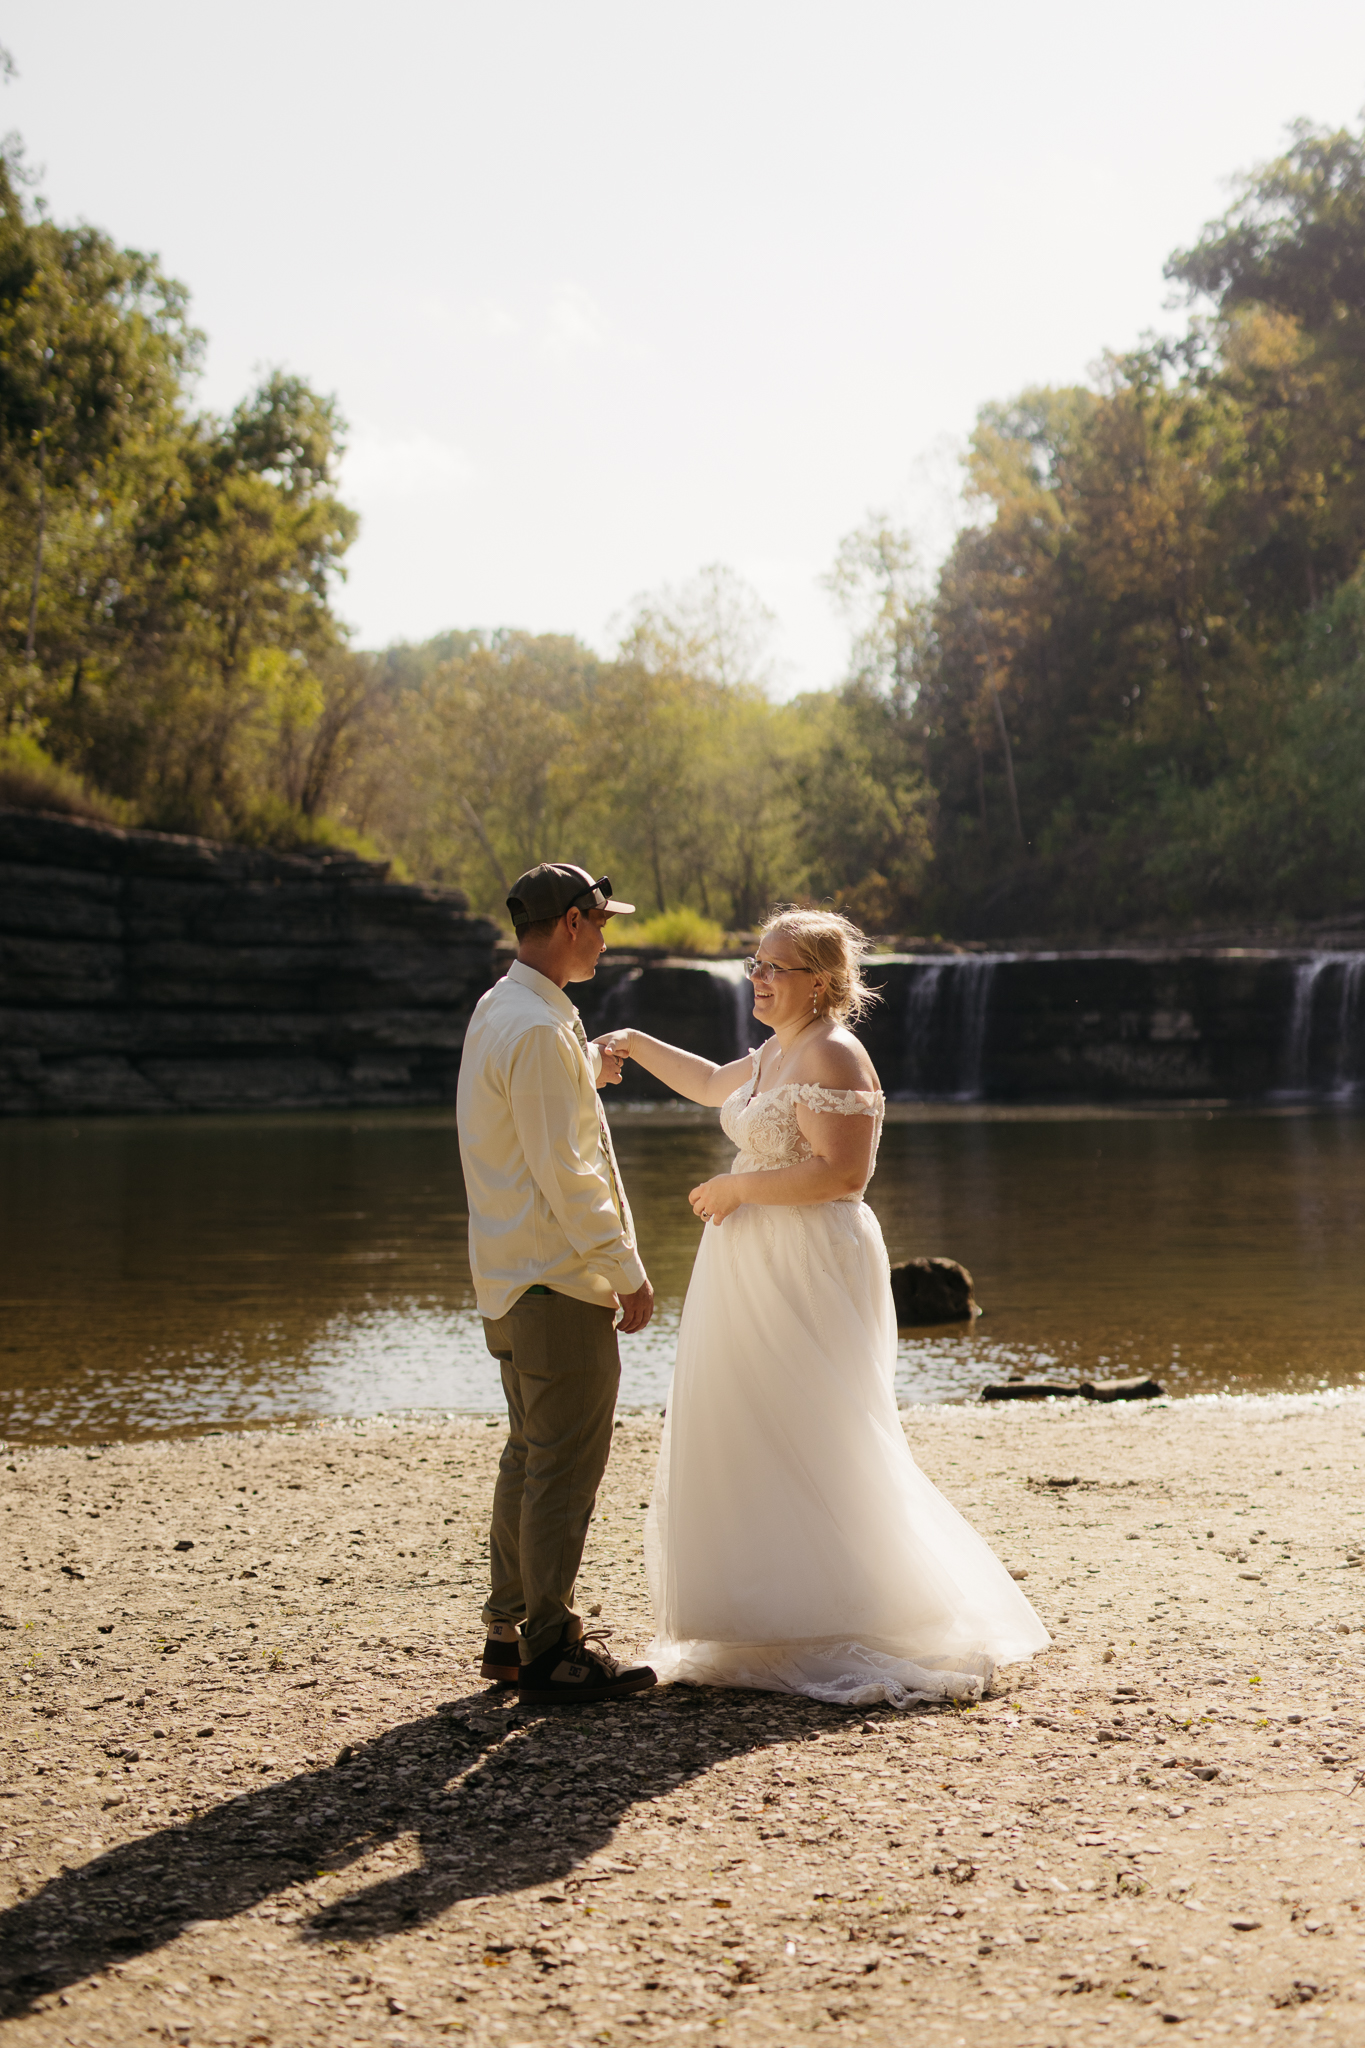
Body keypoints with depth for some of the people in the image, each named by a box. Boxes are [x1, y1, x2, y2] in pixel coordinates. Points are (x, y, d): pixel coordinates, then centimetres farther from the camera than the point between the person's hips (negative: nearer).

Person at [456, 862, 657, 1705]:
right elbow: (563, 1172, -21)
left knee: (531, 1459, 17)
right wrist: (627, 1271, -16)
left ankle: (510, 1632, 24)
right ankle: (551, 1651, 3)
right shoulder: (540, 1031, -19)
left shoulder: (497, 1011, 12)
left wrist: (589, 1072, 40)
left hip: (510, 1279, 10)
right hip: (558, 1285, -10)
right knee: (566, 1468, -4)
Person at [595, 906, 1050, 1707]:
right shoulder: (777, 1052, 14)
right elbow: (714, 1084, 34)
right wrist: (640, 1045, 20)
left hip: (810, 1278, -10)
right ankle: (786, 1626, 22)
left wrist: (737, 1187, -16)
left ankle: (863, 1640, 2)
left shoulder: (832, 1056, -16)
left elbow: (843, 1172, -24)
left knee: (816, 1452, -6)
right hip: (757, 1272, 10)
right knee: (758, 1448, 13)